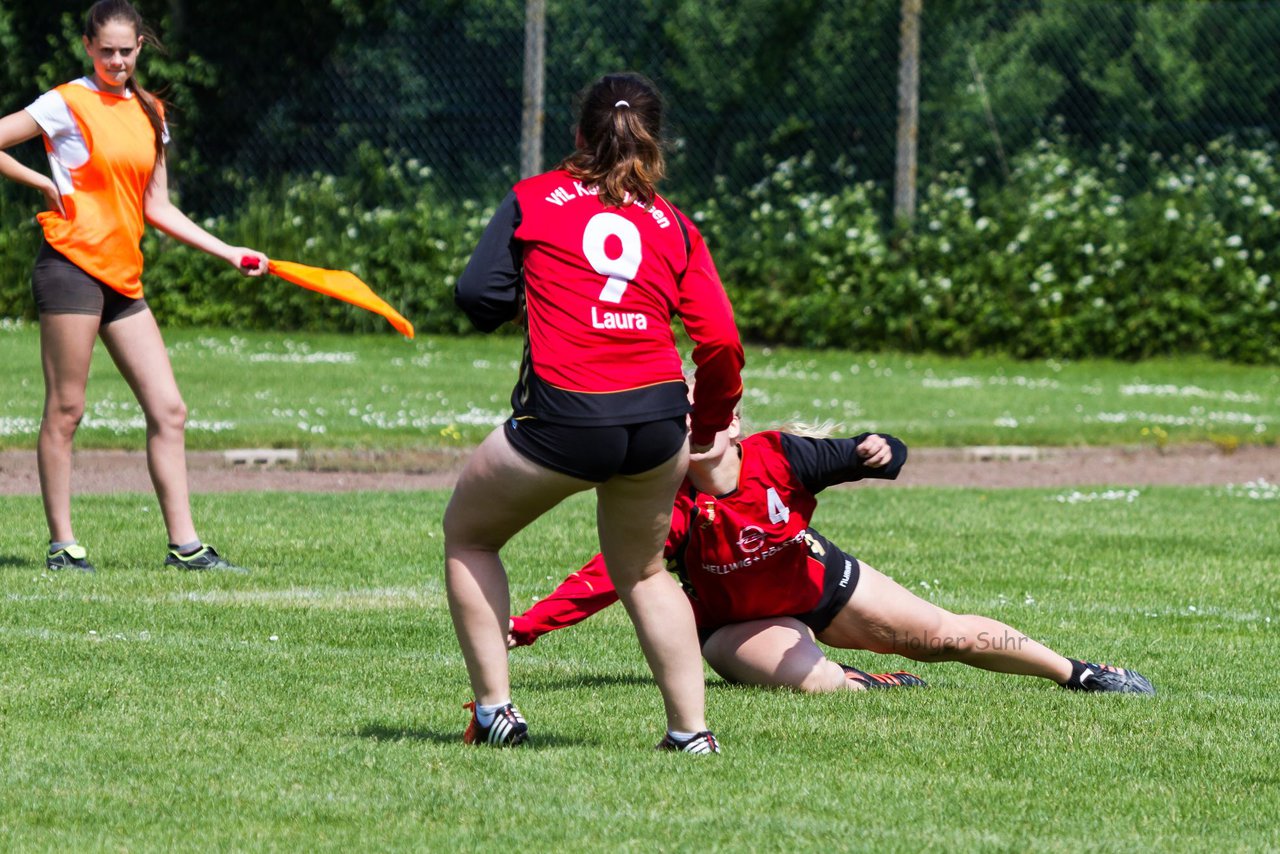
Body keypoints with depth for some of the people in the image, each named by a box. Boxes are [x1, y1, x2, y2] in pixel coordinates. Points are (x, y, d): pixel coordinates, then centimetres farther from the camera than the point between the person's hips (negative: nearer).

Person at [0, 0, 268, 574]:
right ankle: (62, 544, 3)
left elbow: (155, 207, 16)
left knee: (168, 409, 2)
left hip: (122, 276, 7)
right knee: (65, 411, -3)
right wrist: (46, 184, -6)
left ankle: (184, 544, 4)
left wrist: (227, 252, 12)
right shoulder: (67, 104, -4)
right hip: (72, 263, -7)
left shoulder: (149, 113, 14)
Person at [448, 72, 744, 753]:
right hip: (659, 417, 3)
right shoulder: (674, 225, 15)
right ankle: (690, 728, 16)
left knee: (467, 534, 21)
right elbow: (720, 343, 7)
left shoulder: (533, 199, 9)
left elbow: (478, 294, 2)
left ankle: (493, 710, 14)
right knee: (642, 572, 26)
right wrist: (708, 428, 22)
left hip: (563, 416, -3)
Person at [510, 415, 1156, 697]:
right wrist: (524, 627, -42)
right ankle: (869, 688, 0)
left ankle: (1079, 674, 20)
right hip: (739, 624, -2)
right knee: (811, 678, -35)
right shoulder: (674, 510, -28)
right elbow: (605, 576, -32)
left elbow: (862, 459, -20)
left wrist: (877, 452, -46)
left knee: (950, 636, 2)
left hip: (820, 583, 2)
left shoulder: (775, 458, -25)